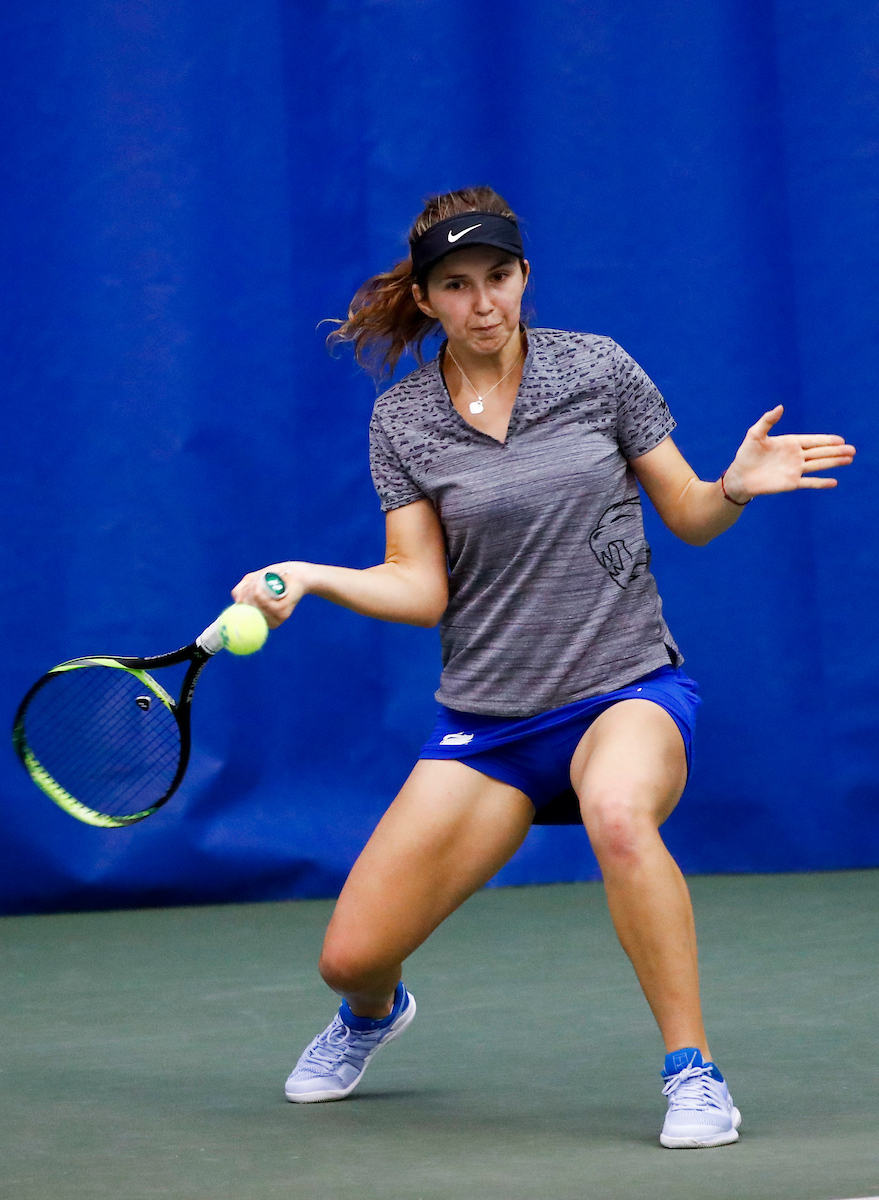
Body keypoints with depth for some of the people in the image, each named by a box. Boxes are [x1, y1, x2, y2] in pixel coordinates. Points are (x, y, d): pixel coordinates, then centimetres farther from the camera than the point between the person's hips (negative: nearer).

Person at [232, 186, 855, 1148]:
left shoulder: (597, 368, -1)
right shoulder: (401, 420, 2)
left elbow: (690, 517, 5)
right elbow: (420, 589, -3)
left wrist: (736, 488, -16)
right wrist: (308, 578, -18)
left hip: (629, 690, -2)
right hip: (486, 722, 2)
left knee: (618, 812, -41)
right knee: (351, 957, -2)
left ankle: (692, 1070, -27)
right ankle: (373, 1015, 39)